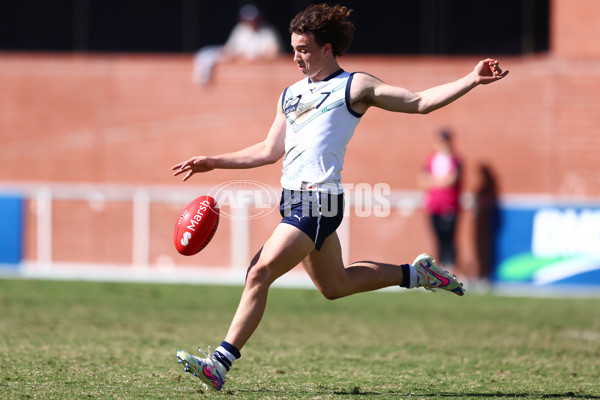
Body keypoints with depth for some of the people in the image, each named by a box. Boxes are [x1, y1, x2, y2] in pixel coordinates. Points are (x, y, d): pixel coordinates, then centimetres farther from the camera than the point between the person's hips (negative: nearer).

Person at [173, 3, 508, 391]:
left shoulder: (355, 87, 1)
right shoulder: (291, 94, 21)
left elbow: (420, 102, -1)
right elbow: (270, 151, 25)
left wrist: (472, 80, -12)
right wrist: (214, 162, 19)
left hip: (319, 202, -9)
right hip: (295, 199, 9)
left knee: (260, 273, -17)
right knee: (334, 285, 17)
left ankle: (221, 362, -17)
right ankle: (416, 273, 34)